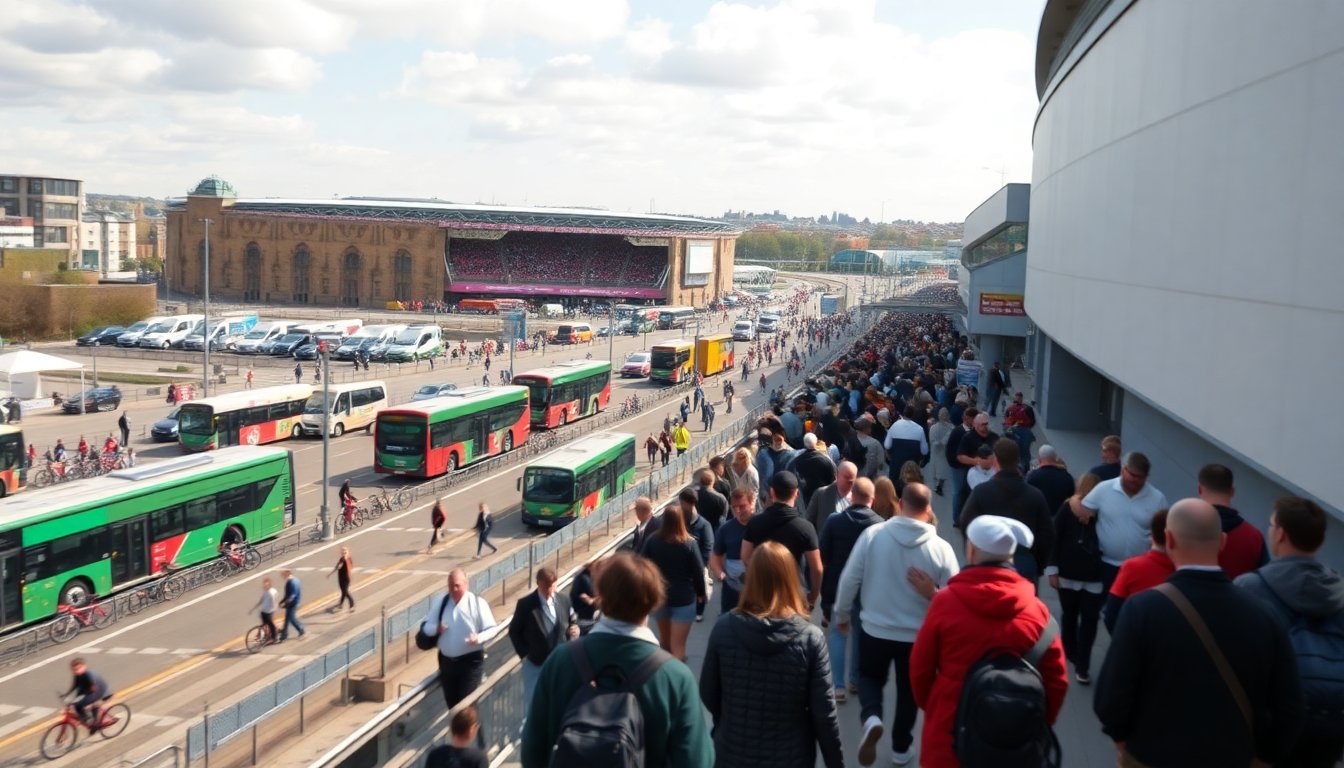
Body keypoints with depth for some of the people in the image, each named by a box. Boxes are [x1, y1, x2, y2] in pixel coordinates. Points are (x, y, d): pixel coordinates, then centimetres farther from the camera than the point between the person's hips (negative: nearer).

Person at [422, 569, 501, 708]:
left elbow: (492, 629, -7)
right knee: (451, 704, 15)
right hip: (446, 661, 4)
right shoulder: (439, 601, 3)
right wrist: (436, 628, -16)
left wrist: (479, 638, -27)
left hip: (471, 661, -4)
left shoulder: (477, 603, -8)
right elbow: (425, 625, 7)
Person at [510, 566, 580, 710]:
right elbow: (514, 631, -2)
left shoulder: (564, 601, -1)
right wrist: (524, 653, -10)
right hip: (534, 664, -2)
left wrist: (575, 630, -13)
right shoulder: (525, 604, -10)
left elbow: (573, 622, 10)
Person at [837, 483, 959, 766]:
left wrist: (841, 615, 5)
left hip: (874, 630, 0)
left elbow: (849, 579, -9)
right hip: (918, 636, 0)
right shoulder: (941, 548, -15)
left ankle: (871, 718, -4)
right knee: (909, 690, 23)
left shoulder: (872, 534, -15)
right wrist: (931, 593, 5)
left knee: (870, 677, 24)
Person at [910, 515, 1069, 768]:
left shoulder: (946, 601, -14)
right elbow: (1056, 681, -3)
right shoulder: (1036, 610, -9)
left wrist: (928, 704, 13)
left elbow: (920, 666, -5)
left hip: (949, 729, -1)